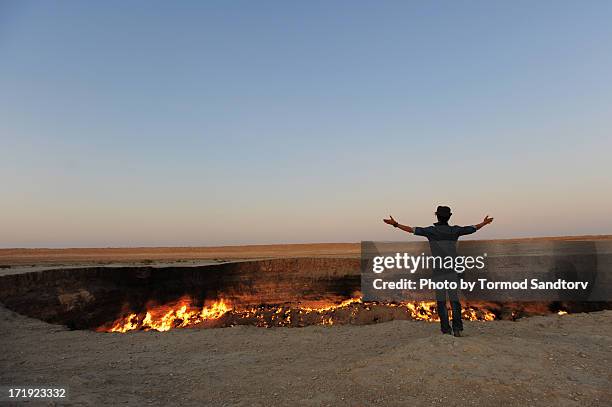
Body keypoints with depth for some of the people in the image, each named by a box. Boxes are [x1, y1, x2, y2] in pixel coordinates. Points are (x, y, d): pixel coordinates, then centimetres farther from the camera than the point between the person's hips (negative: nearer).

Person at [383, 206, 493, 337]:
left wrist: (395, 224, -13)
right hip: (452, 271, 2)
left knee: (441, 301, 4)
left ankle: (446, 329, 3)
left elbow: (412, 229, -15)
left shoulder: (431, 230, -5)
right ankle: (457, 328, -5)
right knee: (454, 300, 4)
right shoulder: (454, 230, 4)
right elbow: (473, 228, 17)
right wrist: (484, 223, 36)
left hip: (438, 272, -2)